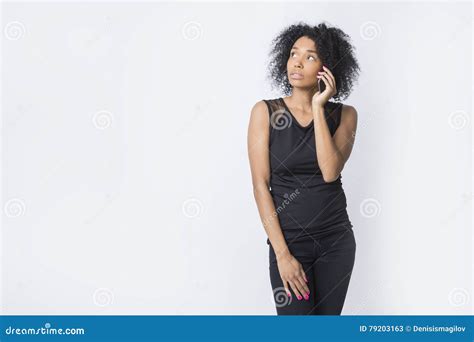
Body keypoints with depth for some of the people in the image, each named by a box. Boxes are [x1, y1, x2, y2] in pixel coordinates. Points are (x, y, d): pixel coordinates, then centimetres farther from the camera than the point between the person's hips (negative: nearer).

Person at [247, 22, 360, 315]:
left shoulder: (344, 114, 0)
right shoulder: (265, 112, -5)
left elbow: (330, 172, -16)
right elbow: (261, 185, -9)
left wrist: (318, 107, -15)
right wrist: (282, 254, -14)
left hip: (337, 240, 2)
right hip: (289, 240, -2)